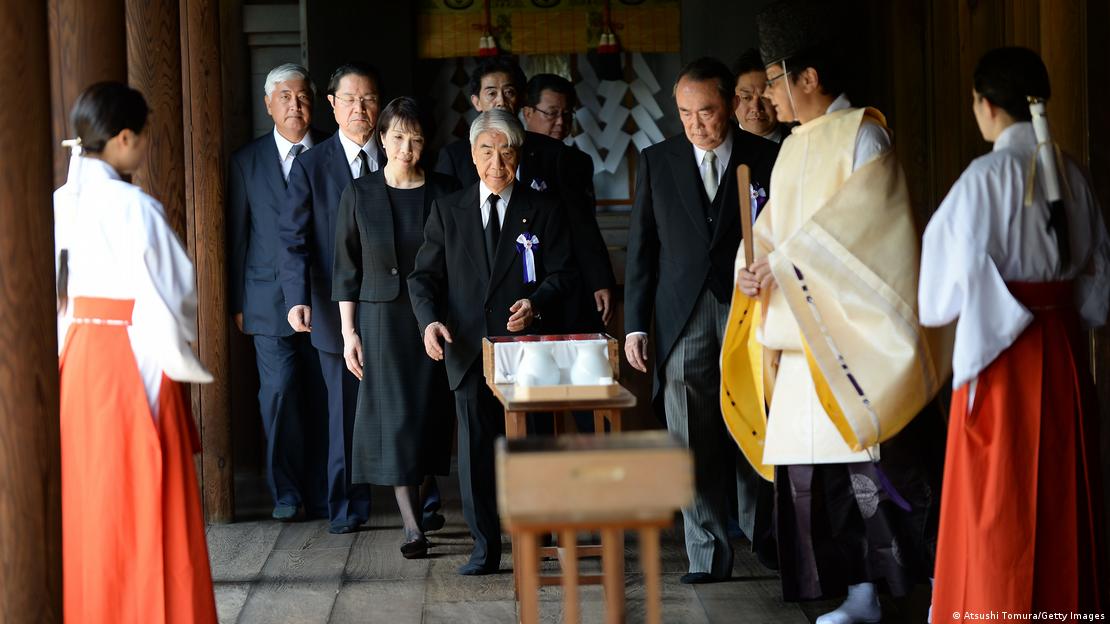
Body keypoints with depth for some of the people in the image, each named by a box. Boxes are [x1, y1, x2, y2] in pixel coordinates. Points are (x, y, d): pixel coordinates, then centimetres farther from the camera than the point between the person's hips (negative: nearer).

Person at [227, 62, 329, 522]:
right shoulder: (247, 161, 7)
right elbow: (237, 236, 9)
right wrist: (237, 303, 6)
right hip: (271, 298, 0)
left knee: (321, 394, 2)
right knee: (279, 388, -9)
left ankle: (319, 492, 15)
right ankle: (285, 491, 4)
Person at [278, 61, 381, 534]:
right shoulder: (311, 167, 1)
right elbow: (293, 239, -6)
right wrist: (297, 298, -20)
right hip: (338, 311, -1)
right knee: (346, 410, 6)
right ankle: (347, 507, 17)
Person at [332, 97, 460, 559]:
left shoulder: (445, 192, 2)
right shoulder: (359, 194, 2)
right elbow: (346, 269, 3)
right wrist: (348, 331, -2)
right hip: (382, 318, -1)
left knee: (430, 412, 4)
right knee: (394, 416, -6)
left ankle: (425, 498, 22)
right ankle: (412, 525, -7)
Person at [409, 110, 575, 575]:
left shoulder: (541, 210, 7)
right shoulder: (447, 211, 10)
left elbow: (561, 272, 4)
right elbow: (424, 276, 8)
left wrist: (535, 302, -16)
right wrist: (430, 321, -11)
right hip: (469, 348, 1)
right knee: (475, 446, 0)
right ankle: (485, 545, 7)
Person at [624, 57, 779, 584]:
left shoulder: (765, 159, 3)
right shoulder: (657, 161, 8)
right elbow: (641, 247, 9)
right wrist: (635, 324, 4)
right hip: (684, 318, 1)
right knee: (693, 443, -1)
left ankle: (762, 534, 19)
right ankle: (707, 555, 3)